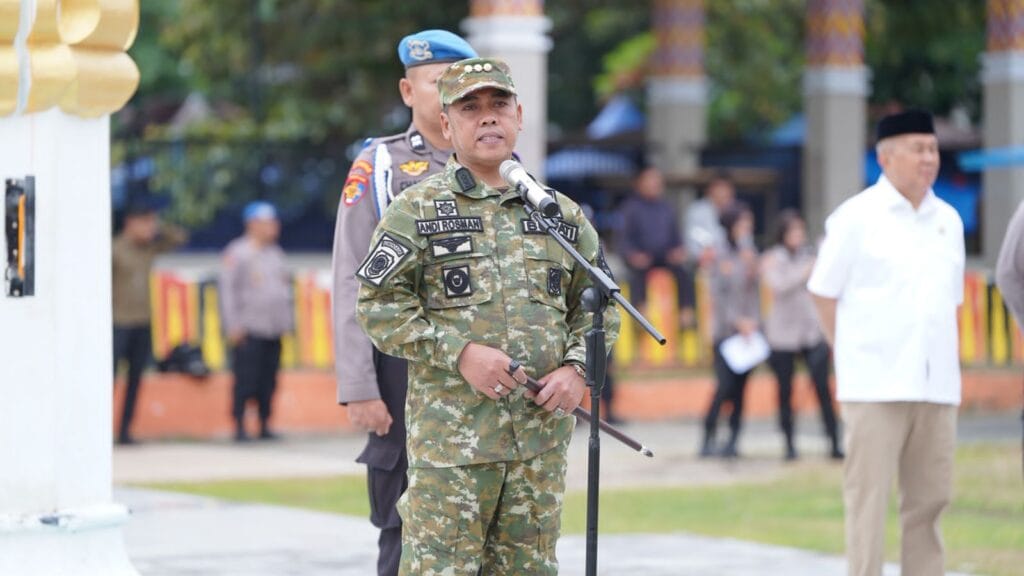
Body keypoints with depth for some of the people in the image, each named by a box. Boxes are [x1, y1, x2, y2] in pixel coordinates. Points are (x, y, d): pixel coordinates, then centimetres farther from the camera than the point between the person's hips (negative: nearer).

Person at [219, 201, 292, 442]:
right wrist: (233, 325, -12)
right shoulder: (237, 253, -5)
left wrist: (286, 321, 17)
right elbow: (227, 289, -8)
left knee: (269, 381, 7)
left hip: (274, 331, 6)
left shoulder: (275, 253, 16)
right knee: (246, 380, -7)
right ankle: (240, 427, -2)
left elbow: (285, 285, 23)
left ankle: (265, 425, 13)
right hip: (249, 330, -6)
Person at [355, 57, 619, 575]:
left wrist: (577, 367, -1)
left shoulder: (561, 214, 13)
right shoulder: (416, 211, 1)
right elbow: (379, 304, -5)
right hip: (451, 430, -4)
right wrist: (460, 353, -15)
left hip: (543, 431, 4)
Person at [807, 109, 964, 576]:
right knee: (869, 498, -6)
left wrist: (940, 361, 12)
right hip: (876, 385, -5)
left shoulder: (948, 220, 13)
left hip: (935, 384, 5)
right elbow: (823, 293, 0)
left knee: (930, 497, 7)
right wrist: (853, 358, 0)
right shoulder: (857, 218, -3)